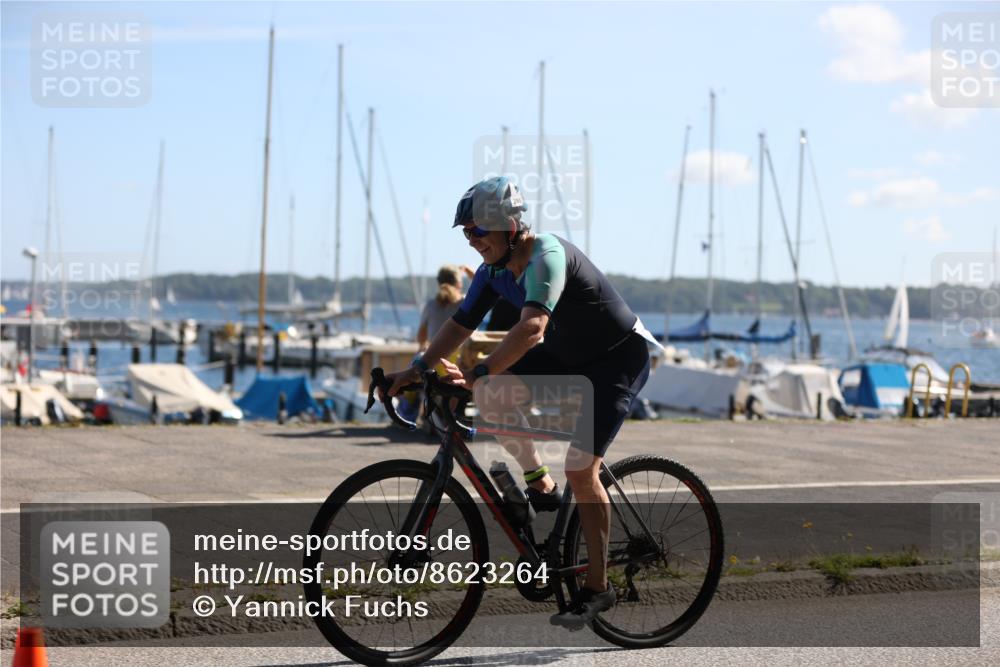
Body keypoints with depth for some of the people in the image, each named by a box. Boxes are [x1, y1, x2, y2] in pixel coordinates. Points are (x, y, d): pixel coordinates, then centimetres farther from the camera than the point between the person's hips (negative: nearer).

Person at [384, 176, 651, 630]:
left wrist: (480, 372, -50)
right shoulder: (494, 271, -5)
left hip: (619, 359, -8)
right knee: (491, 391, -14)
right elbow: (460, 323, 0)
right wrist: (418, 368, -11)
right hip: (567, 355, 8)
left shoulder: (546, 255, -30)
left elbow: (533, 325, -44)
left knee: (581, 469, -15)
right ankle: (539, 486, 4)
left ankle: (597, 588, -2)